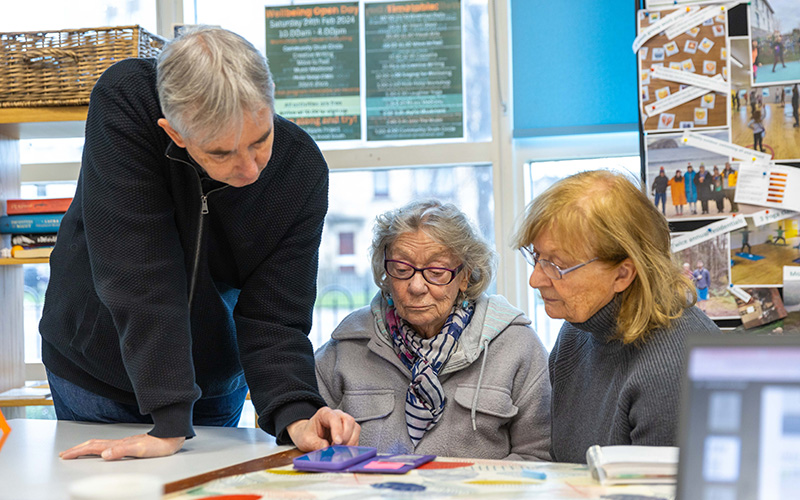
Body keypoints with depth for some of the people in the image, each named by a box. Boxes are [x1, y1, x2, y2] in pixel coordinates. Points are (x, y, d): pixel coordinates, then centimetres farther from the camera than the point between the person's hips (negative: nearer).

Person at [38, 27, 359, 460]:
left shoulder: (302, 169, -22)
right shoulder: (123, 103, -31)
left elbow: (272, 317, -20)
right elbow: (140, 277, -35)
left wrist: (296, 416, -38)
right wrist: (170, 423, -38)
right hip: (95, 371, -1)